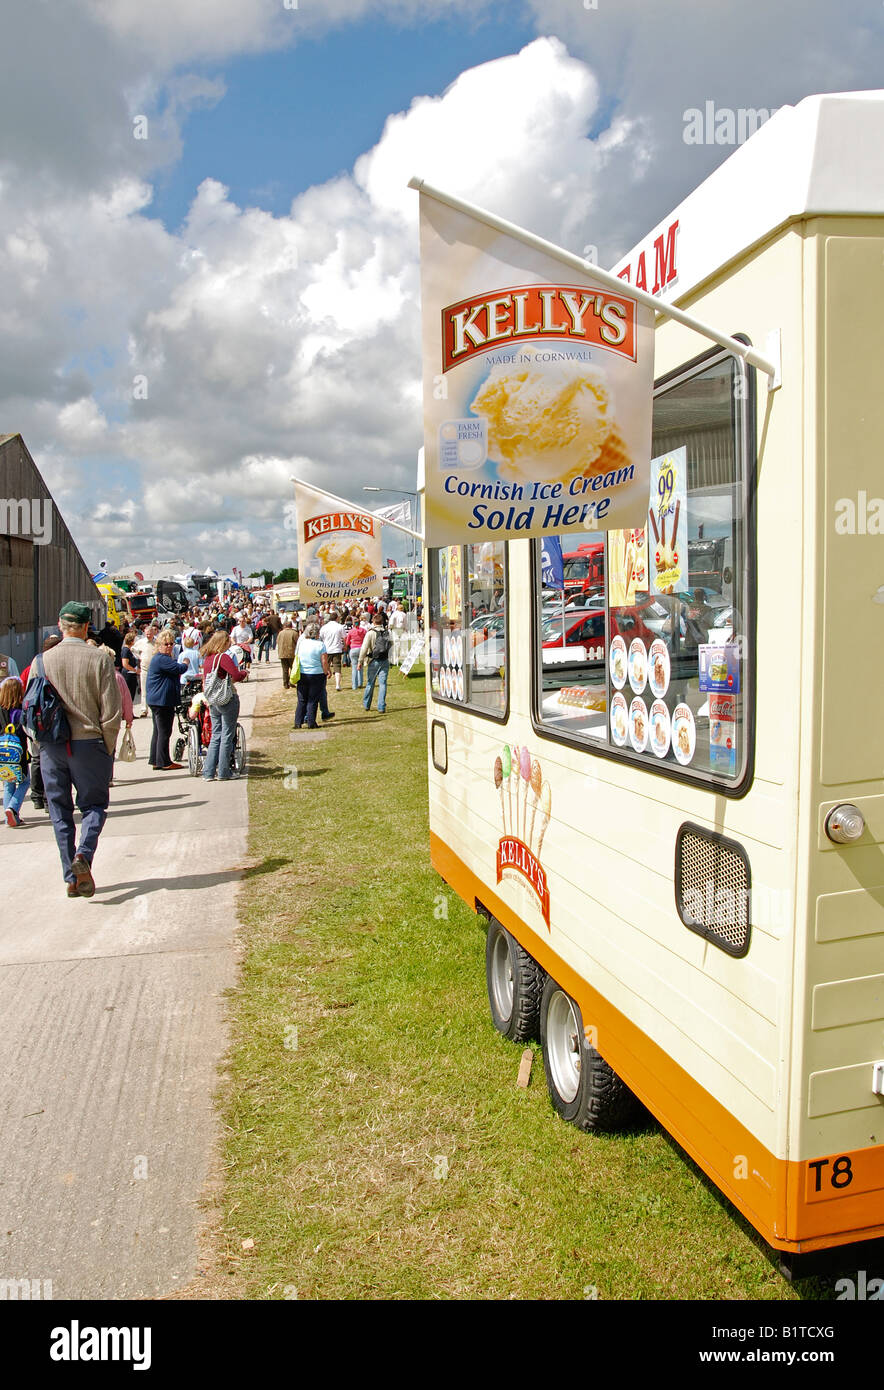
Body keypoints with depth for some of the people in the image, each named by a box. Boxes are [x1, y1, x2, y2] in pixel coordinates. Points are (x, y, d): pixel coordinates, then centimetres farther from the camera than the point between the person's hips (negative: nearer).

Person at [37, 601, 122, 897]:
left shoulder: (42, 660, -1)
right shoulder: (99, 660, -8)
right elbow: (111, 711, -8)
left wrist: (38, 747, 15)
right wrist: (108, 749, 4)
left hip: (51, 746, 2)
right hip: (89, 742, -2)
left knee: (59, 811, 10)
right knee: (94, 804, 11)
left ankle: (72, 878, 10)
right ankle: (83, 854, -14)